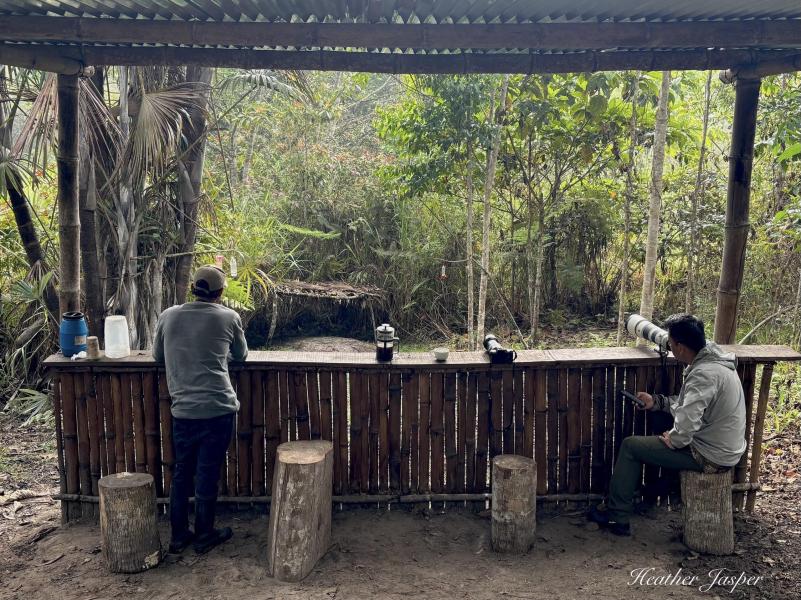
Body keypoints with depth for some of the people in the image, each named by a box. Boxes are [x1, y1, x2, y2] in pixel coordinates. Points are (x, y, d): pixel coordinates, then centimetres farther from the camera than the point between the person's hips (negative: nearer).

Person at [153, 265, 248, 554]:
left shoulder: (168, 316, 4)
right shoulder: (229, 318, -2)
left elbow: (158, 355, 17)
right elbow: (241, 355, 13)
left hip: (182, 409, 3)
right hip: (218, 409, -3)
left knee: (181, 473, 16)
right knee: (208, 475, 8)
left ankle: (178, 535, 26)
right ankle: (204, 536, 21)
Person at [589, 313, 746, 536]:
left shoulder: (704, 373, -28)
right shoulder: (714, 359, 4)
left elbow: (687, 421, -35)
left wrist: (673, 440, -14)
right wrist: (656, 401, 11)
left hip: (710, 457, -10)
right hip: (726, 449, 10)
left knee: (630, 446, -2)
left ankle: (617, 516, 10)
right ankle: (623, 498, 34)